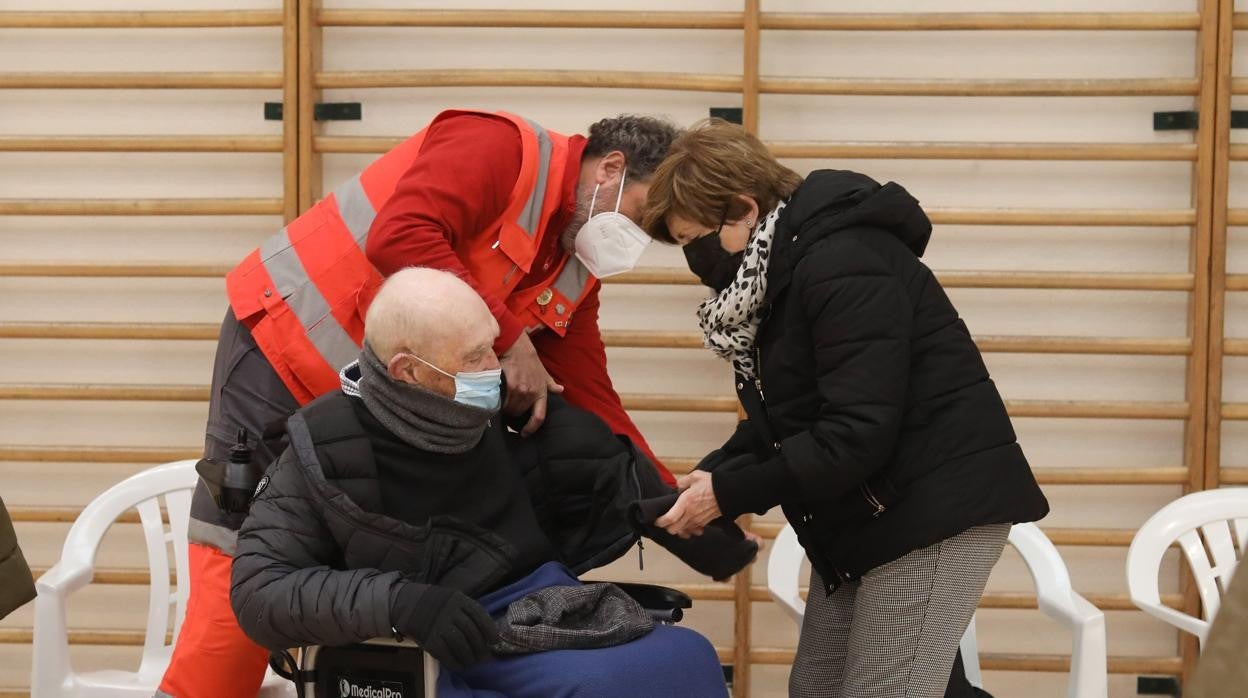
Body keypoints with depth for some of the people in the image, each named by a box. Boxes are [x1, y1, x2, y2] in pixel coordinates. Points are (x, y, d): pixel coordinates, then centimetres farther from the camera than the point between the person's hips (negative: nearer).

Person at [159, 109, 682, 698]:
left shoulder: (575, 275, 5)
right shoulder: (501, 147, -19)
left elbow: (590, 403, 5)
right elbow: (401, 237, -33)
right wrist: (510, 340, -30)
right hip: (282, 342, -8)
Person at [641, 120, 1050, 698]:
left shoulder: (841, 264, -21)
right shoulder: (772, 272, 9)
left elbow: (857, 434, -27)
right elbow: (781, 422, 12)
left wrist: (730, 493, -21)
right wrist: (709, 478, -4)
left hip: (943, 504, -10)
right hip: (861, 514, 10)